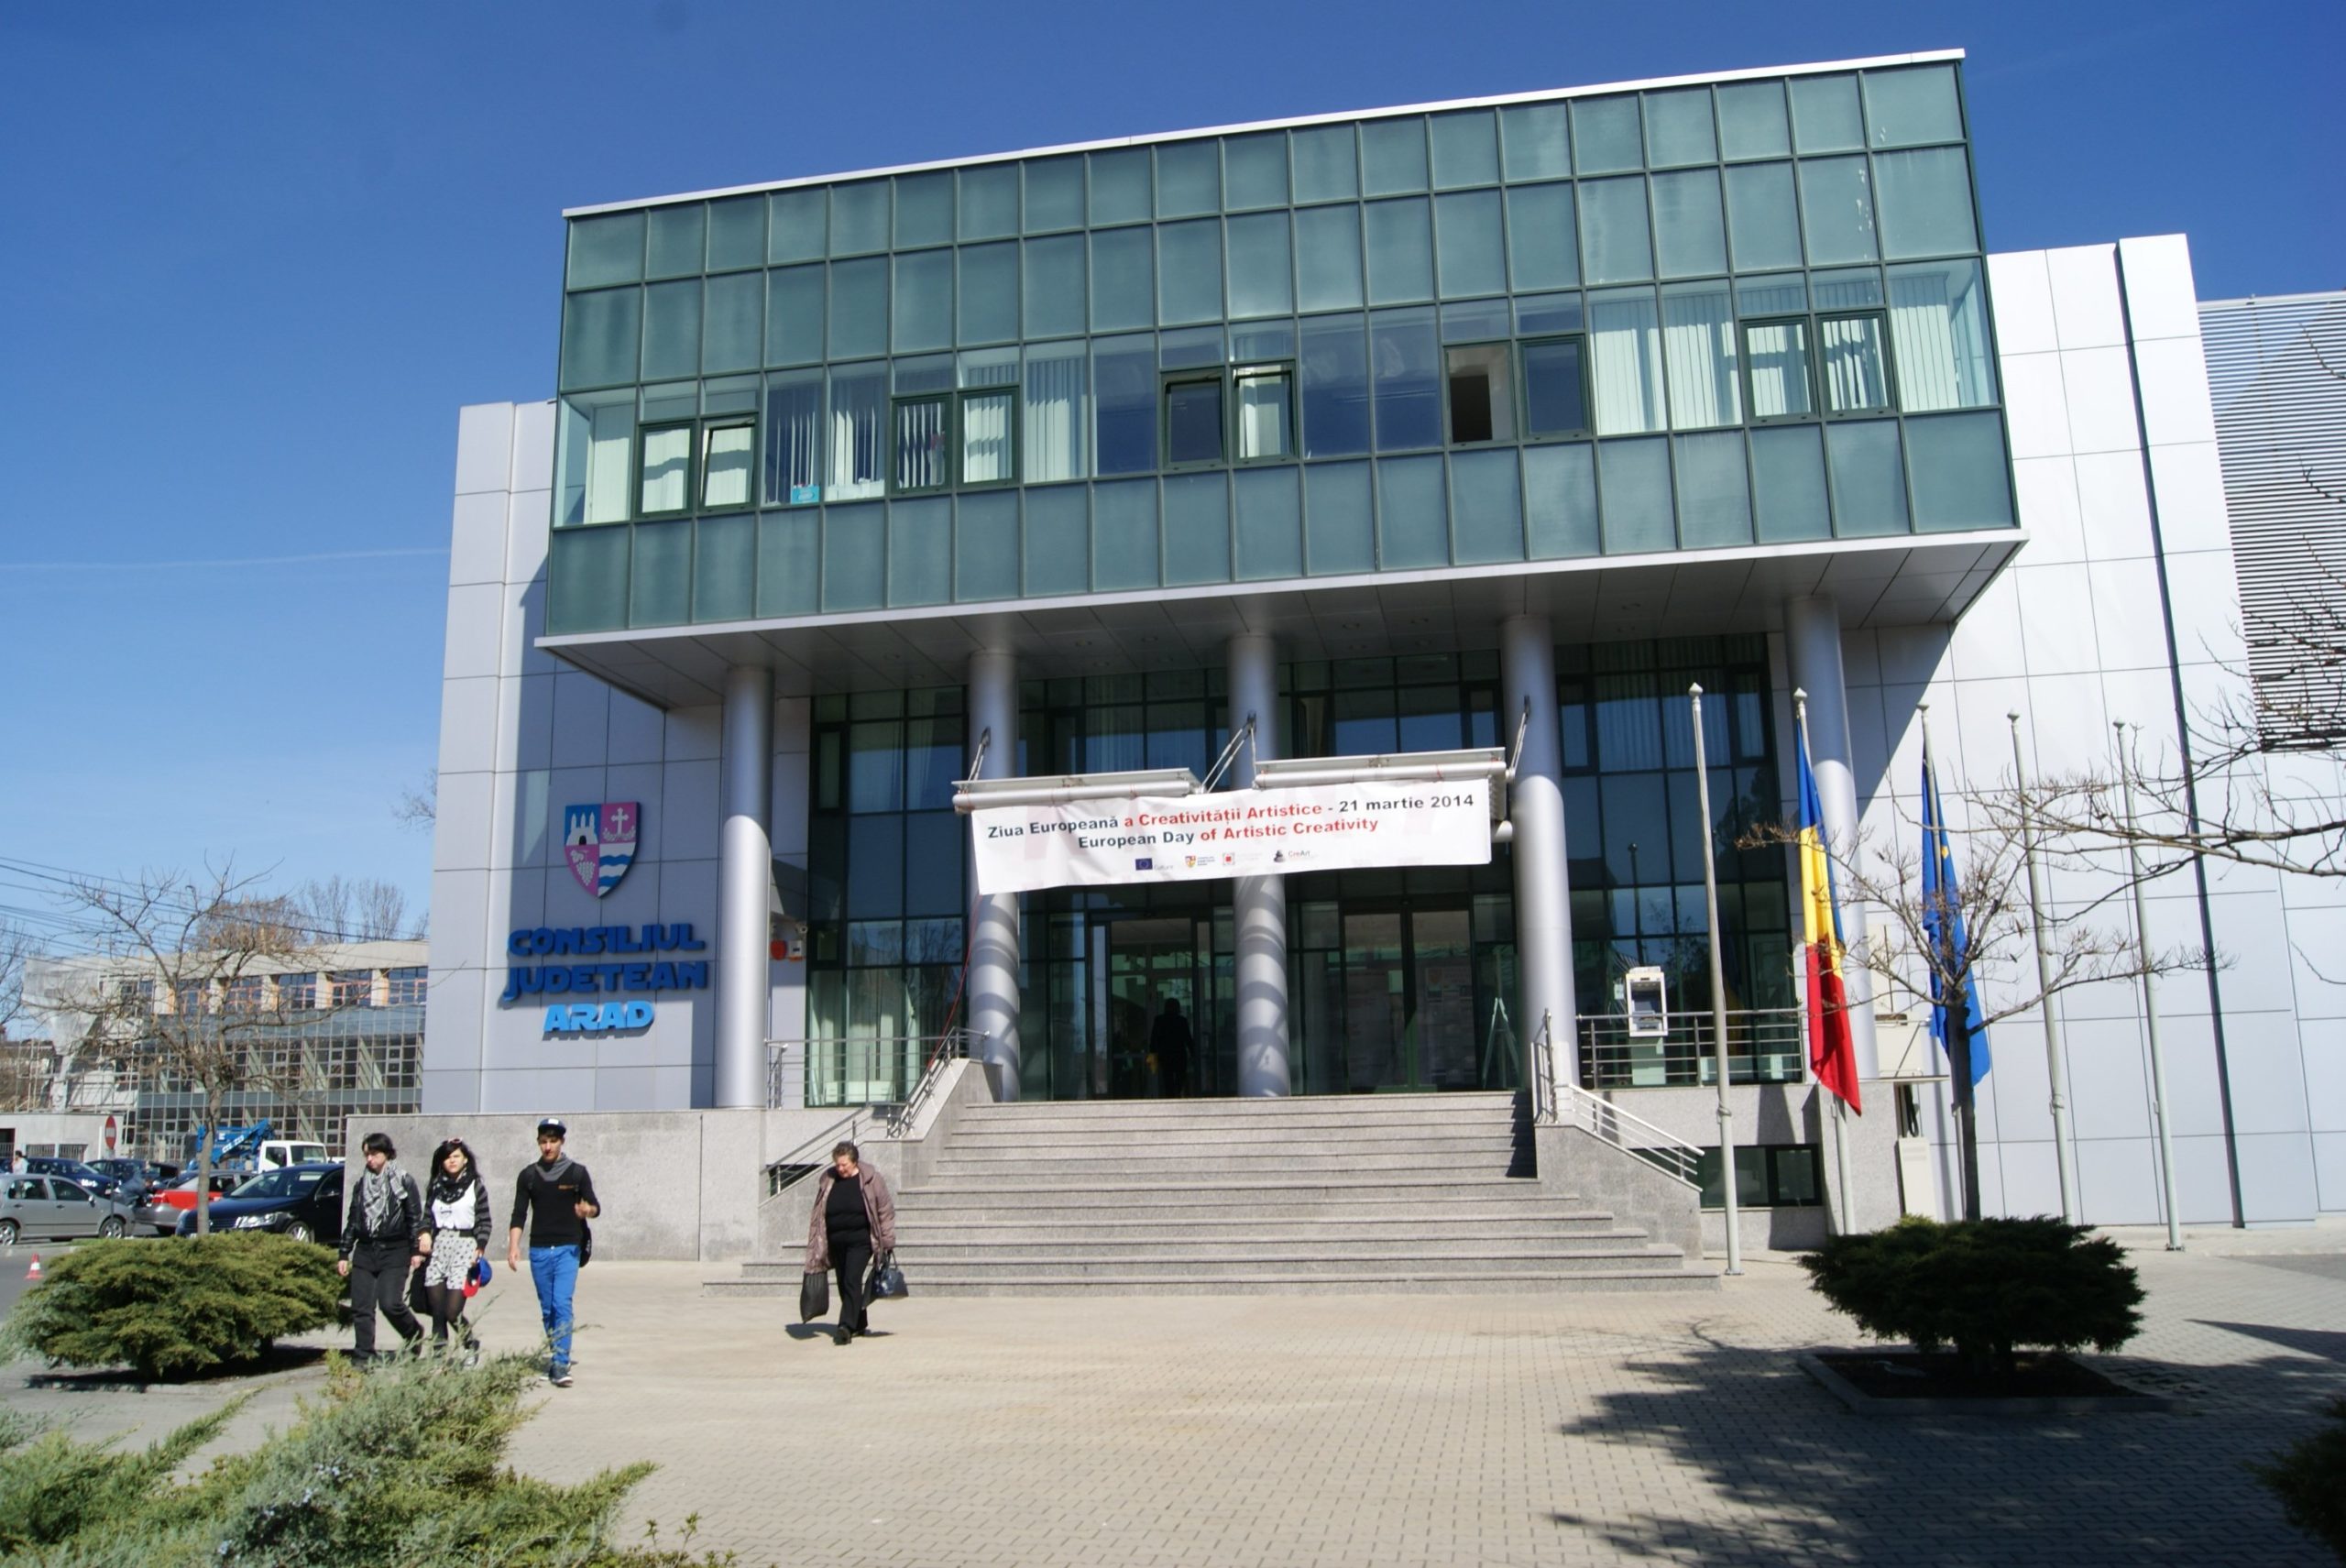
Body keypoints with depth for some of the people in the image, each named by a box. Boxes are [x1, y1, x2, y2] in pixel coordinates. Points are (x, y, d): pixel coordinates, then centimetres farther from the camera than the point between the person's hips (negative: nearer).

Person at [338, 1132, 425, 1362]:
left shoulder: (404, 1181, -1)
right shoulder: (362, 1184, 13)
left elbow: (415, 1218, -2)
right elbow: (352, 1221, 17)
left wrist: (416, 1251, -7)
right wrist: (344, 1255, 13)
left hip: (394, 1251, -5)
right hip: (365, 1251, 5)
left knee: (390, 1303, -14)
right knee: (361, 1307, -1)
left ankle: (415, 1334, 12)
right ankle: (364, 1356, 7)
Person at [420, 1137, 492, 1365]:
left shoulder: (476, 1185, 1)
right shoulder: (436, 1185, 12)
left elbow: (484, 1220, 0)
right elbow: (427, 1215, 13)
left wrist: (480, 1248, -8)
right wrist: (425, 1233, -6)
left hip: (465, 1245, -4)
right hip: (438, 1245, 4)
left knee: (452, 1312, -8)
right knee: (437, 1312, 0)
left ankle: (471, 1346, 18)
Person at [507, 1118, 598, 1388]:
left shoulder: (577, 1172, 3)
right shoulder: (528, 1175, 8)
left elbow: (595, 1206, 4)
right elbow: (519, 1214, 5)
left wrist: (588, 1210, -20)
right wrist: (513, 1246, -7)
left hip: (568, 1248, -3)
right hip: (539, 1251, 3)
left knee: (562, 1304, -14)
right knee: (547, 1308, 8)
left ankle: (560, 1365, -17)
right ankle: (555, 1356, 20)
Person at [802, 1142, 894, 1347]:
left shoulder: (870, 1179, -6)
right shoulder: (827, 1181, 4)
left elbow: (886, 1210, 0)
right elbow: (818, 1215, 12)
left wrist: (887, 1241, -2)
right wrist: (816, 1248, 10)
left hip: (860, 1240, -5)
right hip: (836, 1243, 5)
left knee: (852, 1282, -15)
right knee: (844, 1285, 10)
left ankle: (846, 1327, -19)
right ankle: (860, 1324, 26)